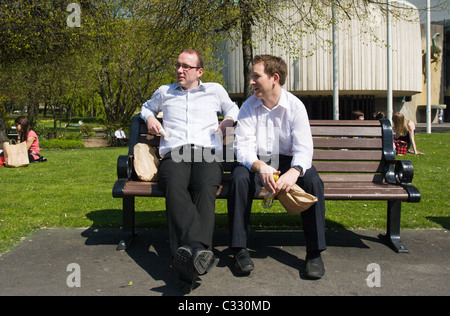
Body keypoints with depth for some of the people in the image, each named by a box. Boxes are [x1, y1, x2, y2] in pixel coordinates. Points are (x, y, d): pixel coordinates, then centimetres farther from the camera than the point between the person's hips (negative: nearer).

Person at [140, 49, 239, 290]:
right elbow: (147, 106, 45)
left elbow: (232, 108, 41)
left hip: (206, 153, 0)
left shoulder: (215, 90, 27)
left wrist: (228, 120, 17)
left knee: (206, 188, -36)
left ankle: (190, 261, -53)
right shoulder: (164, 92, 29)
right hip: (174, 154, 1)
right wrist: (149, 117, 21)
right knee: (174, 186, -37)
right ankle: (197, 250, -57)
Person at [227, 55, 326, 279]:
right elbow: (243, 147, -14)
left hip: (288, 161, 0)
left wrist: (294, 171, -40)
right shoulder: (249, 107, -4)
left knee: (313, 180, -30)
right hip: (257, 162, 1)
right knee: (239, 177, -31)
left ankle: (314, 252, -18)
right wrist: (259, 166, -37)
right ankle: (240, 250, -22)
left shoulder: (295, 106, -7)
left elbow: (304, 148, -16)